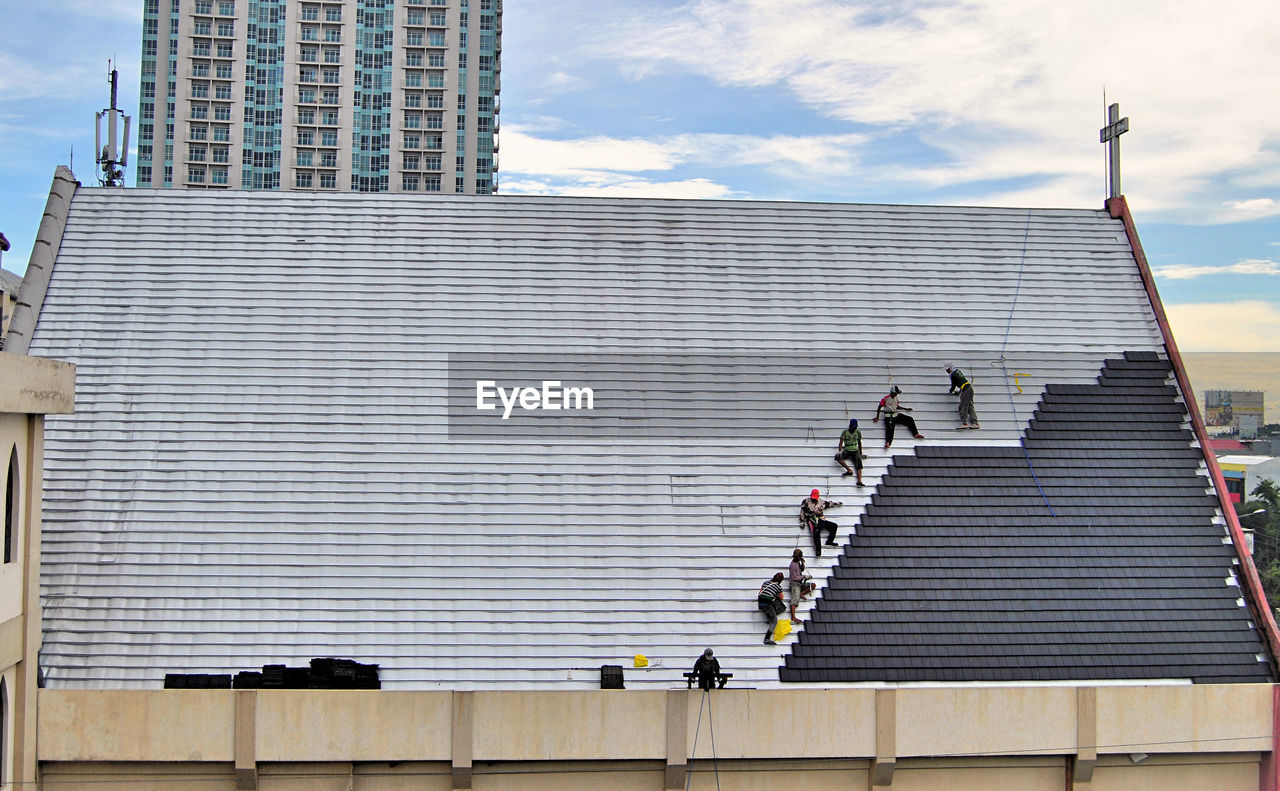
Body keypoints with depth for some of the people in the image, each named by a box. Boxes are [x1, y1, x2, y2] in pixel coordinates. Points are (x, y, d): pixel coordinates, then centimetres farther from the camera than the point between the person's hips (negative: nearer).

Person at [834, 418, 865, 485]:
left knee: (859, 464, -24)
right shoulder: (845, 432, 1)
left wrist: (861, 453, 17)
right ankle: (849, 470, -36)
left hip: (855, 450, 1)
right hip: (847, 450, -1)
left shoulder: (858, 432, 9)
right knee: (838, 457, -31)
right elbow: (841, 442, -6)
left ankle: (859, 481, -37)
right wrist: (839, 451, -20)